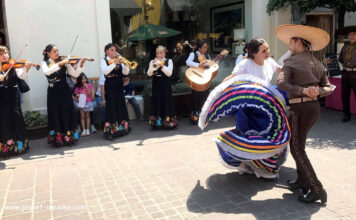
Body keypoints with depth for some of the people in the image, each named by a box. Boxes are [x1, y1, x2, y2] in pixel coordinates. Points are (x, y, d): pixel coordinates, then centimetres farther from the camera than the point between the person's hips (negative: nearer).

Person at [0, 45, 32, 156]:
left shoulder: (13, 66, 4)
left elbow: (22, 75, -11)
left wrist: (27, 68, -29)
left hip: (13, 97, 0)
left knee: (16, 117, 0)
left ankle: (19, 144, 11)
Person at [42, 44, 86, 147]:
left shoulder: (64, 62, 4)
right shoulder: (45, 63, 2)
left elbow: (75, 74, -3)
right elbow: (47, 72, -21)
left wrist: (81, 64, -18)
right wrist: (59, 64, -28)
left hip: (65, 92, 1)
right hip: (53, 93, 0)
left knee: (67, 114, 2)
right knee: (55, 115, 3)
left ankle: (69, 137, 10)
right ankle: (57, 139, 11)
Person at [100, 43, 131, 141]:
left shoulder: (119, 60, 12)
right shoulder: (103, 61, 1)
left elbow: (126, 72, 0)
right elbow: (105, 71, -19)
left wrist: (125, 63, -17)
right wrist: (115, 63, -26)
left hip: (119, 87, 5)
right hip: (110, 87, -5)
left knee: (121, 107, 9)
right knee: (111, 107, -7)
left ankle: (122, 128, 22)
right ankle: (110, 131, -5)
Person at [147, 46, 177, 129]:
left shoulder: (169, 61, 5)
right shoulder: (152, 62, 10)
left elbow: (169, 74, -9)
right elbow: (149, 74, -3)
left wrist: (162, 65, -19)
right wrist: (153, 65, -17)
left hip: (166, 85, -2)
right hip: (156, 85, 2)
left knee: (166, 101, -3)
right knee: (156, 101, -1)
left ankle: (168, 121, 2)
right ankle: (157, 121, 4)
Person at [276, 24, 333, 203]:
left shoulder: (291, 62, -7)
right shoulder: (317, 64, 15)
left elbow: (281, 83, -23)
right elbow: (327, 87, 9)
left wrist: (302, 90, -26)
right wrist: (317, 91, -9)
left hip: (300, 108, -8)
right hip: (314, 107, 8)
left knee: (297, 149, -2)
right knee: (298, 143, 20)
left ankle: (317, 190, -4)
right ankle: (302, 180, 26)